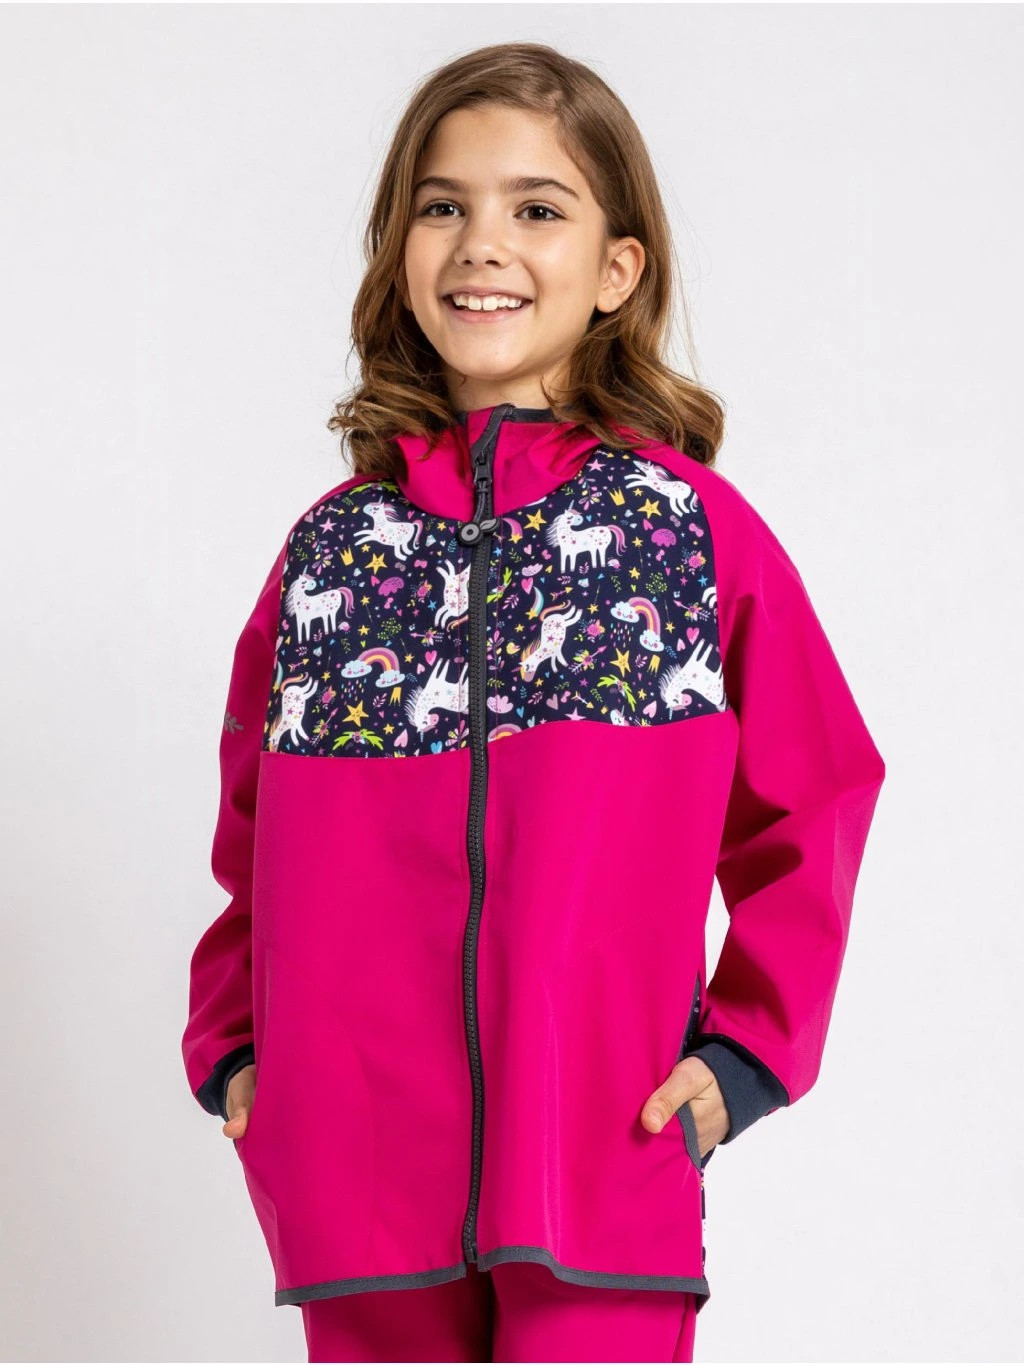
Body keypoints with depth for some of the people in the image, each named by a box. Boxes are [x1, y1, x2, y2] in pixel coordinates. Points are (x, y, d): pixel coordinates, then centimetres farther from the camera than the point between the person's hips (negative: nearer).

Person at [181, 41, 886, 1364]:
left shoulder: (696, 526, 2)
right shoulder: (333, 542, 9)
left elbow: (809, 810, 6)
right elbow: (256, 831, 17)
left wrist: (747, 1051, -1)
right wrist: (232, 1045, 8)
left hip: (605, 1163, -2)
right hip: (358, 1163, 3)